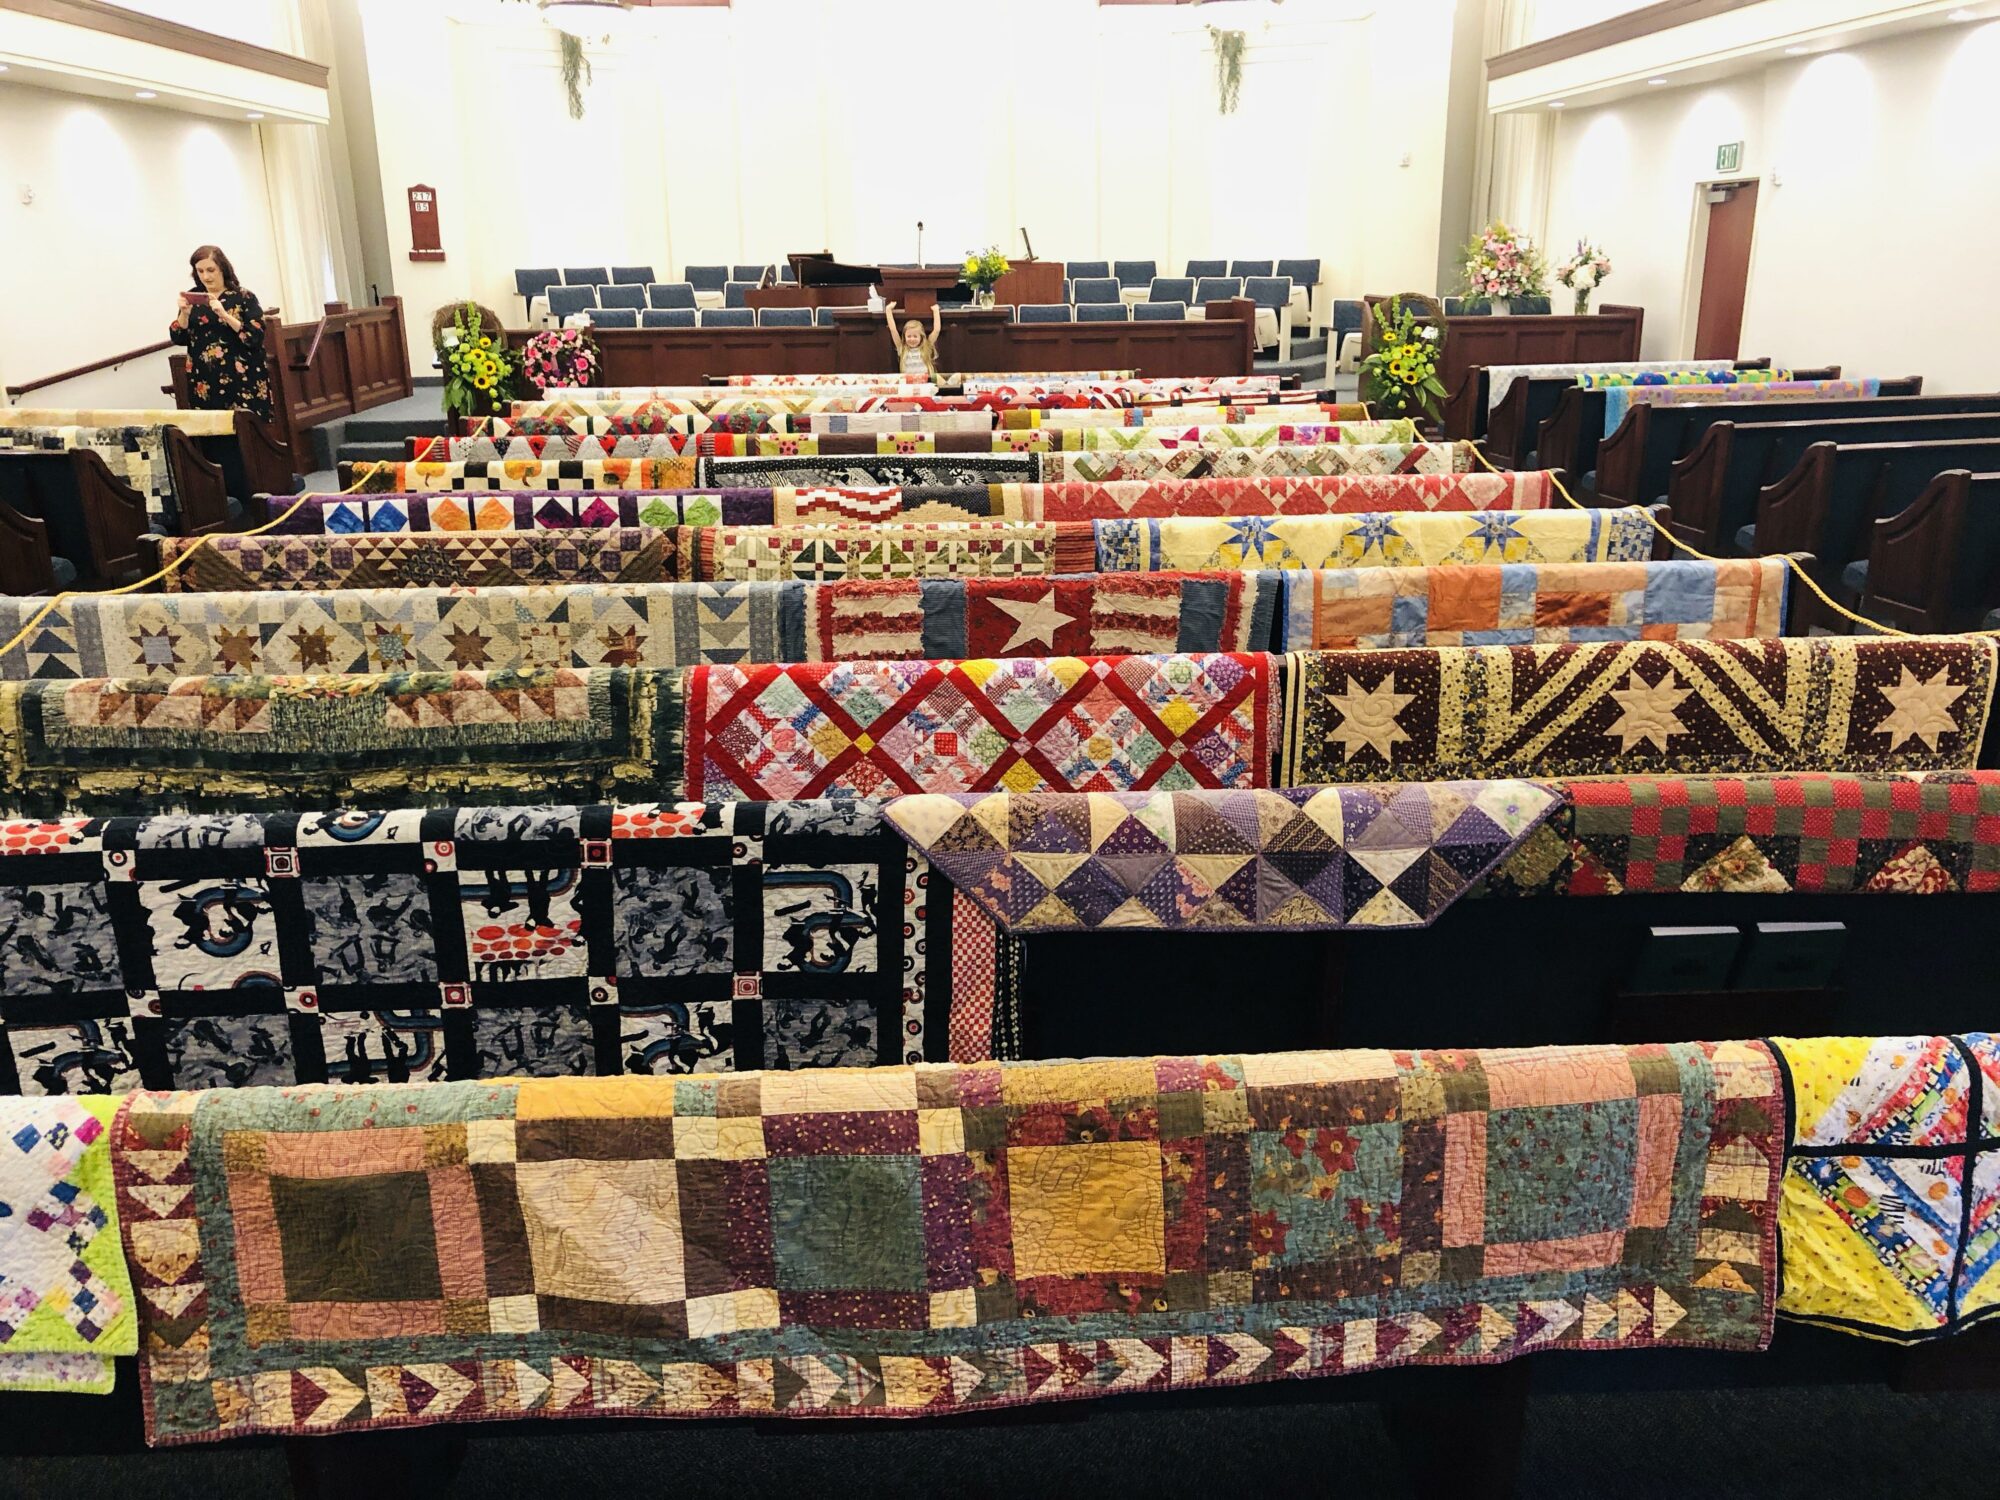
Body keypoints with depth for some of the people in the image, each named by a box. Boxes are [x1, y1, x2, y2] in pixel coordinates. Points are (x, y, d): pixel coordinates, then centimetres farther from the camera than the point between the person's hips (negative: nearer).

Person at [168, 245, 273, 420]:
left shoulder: (243, 298, -2)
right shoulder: (192, 298, 9)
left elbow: (256, 338, -12)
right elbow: (178, 339, 7)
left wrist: (225, 315, -19)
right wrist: (184, 313, -8)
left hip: (242, 382, -3)